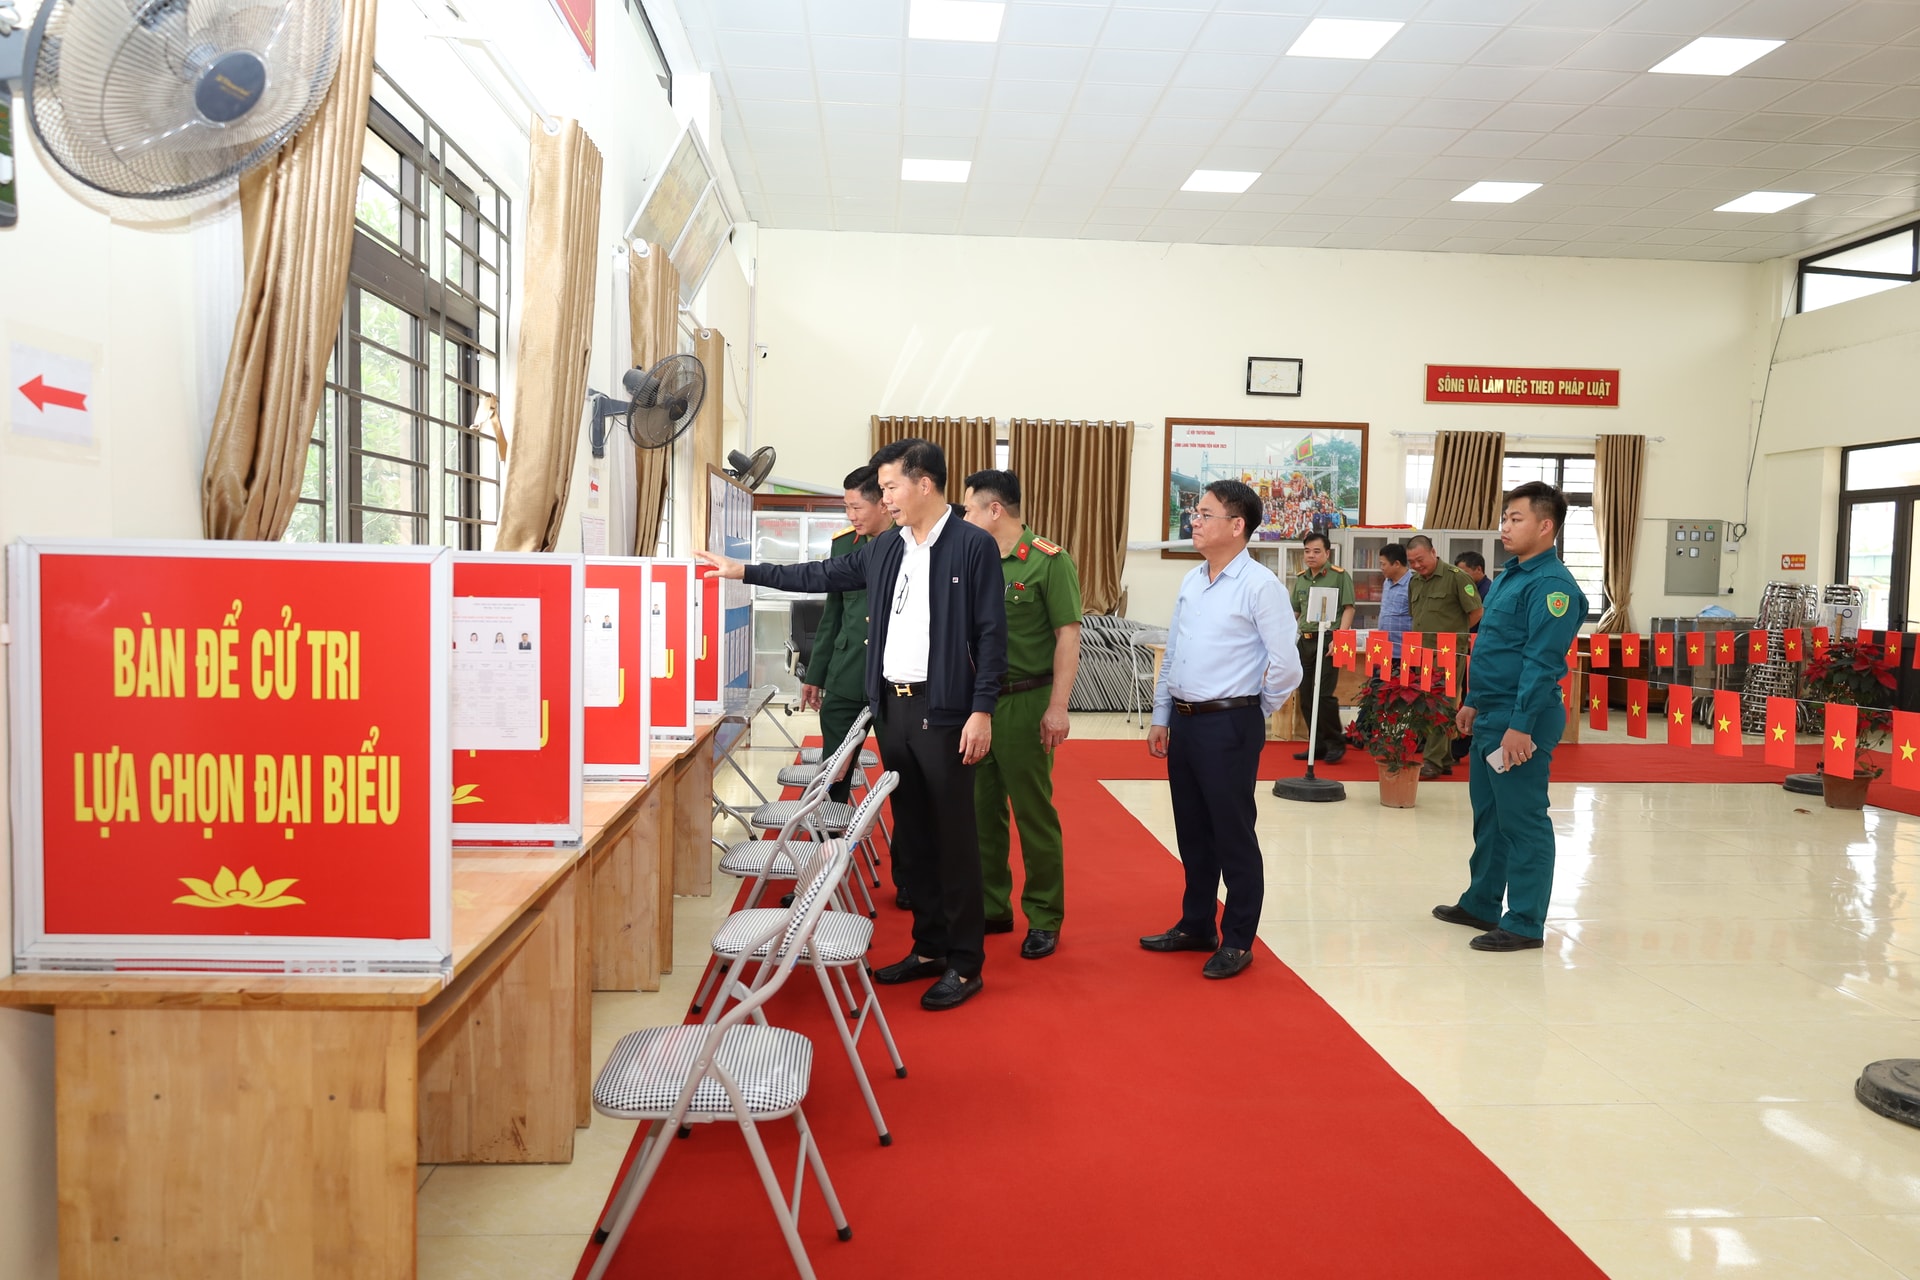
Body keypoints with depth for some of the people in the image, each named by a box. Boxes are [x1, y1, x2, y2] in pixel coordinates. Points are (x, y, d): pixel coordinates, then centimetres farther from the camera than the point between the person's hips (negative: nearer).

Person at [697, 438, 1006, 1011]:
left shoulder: (974, 546, -8)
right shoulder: (886, 548, 11)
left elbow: (992, 634, -10)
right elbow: (822, 575, 22)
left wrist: (982, 711, -16)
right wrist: (744, 571, 21)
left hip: (943, 711, -7)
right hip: (892, 706, 7)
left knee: (953, 837, 0)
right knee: (911, 834, 13)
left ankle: (965, 964, 11)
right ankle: (928, 948, 26)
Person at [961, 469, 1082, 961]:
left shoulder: (1049, 561, -9)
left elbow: (1068, 635, -11)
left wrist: (1058, 707, -17)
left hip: (1024, 704, -6)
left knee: (1034, 814, 2)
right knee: (981, 812, 13)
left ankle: (1044, 920, 14)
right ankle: (991, 908, 26)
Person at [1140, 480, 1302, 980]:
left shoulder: (1258, 584, -13)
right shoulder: (1191, 581, 10)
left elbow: (1286, 665, -14)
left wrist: (1255, 712, -2)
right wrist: (1161, 718, 14)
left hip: (1228, 724, -7)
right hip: (1183, 721, 7)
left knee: (1233, 834, 3)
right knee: (1192, 831, 16)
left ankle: (1237, 941, 15)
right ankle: (1195, 927, 30)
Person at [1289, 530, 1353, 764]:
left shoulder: (1340, 576, -5)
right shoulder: (1300, 579, 13)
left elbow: (1348, 608, -8)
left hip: (1328, 640, -6)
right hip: (1304, 641, 7)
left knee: (1324, 694, -10)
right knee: (1306, 695, 8)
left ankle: (1335, 743, 5)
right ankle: (1317, 745, 18)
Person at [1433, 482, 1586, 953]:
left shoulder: (1552, 585, -16)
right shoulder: (1509, 575, 14)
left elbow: (1542, 661, -22)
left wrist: (1520, 724, -24)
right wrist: (1473, 701, 22)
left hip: (1521, 719, -10)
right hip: (1490, 717, 10)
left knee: (1523, 822, -1)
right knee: (1488, 815, 17)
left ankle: (1525, 923, 9)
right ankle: (1481, 904, 30)